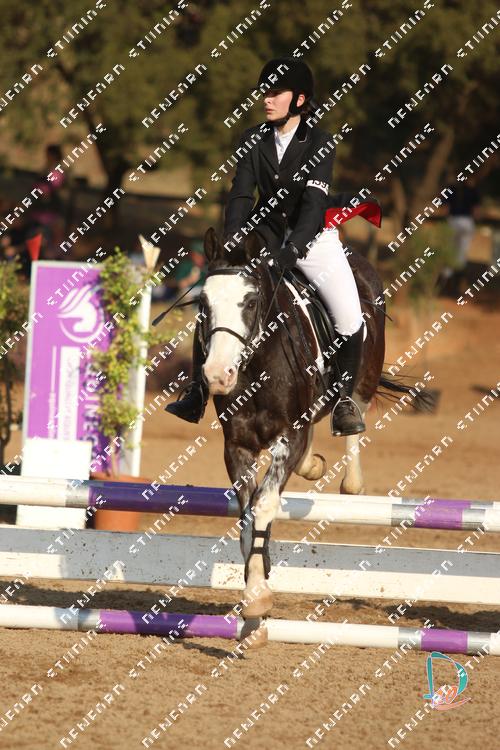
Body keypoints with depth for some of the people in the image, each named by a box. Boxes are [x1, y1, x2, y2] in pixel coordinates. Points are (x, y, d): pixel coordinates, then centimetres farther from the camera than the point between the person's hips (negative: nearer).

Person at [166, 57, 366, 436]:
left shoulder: (320, 143, -14)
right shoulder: (253, 139, -2)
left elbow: (314, 202, -23)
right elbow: (241, 195, -8)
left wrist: (291, 252, -36)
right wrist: (230, 240, -25)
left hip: (314, 240, -4)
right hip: (267, 236, 4)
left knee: (350, 318, -19)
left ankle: (345, 398, 2)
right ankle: (197, 394, 1)